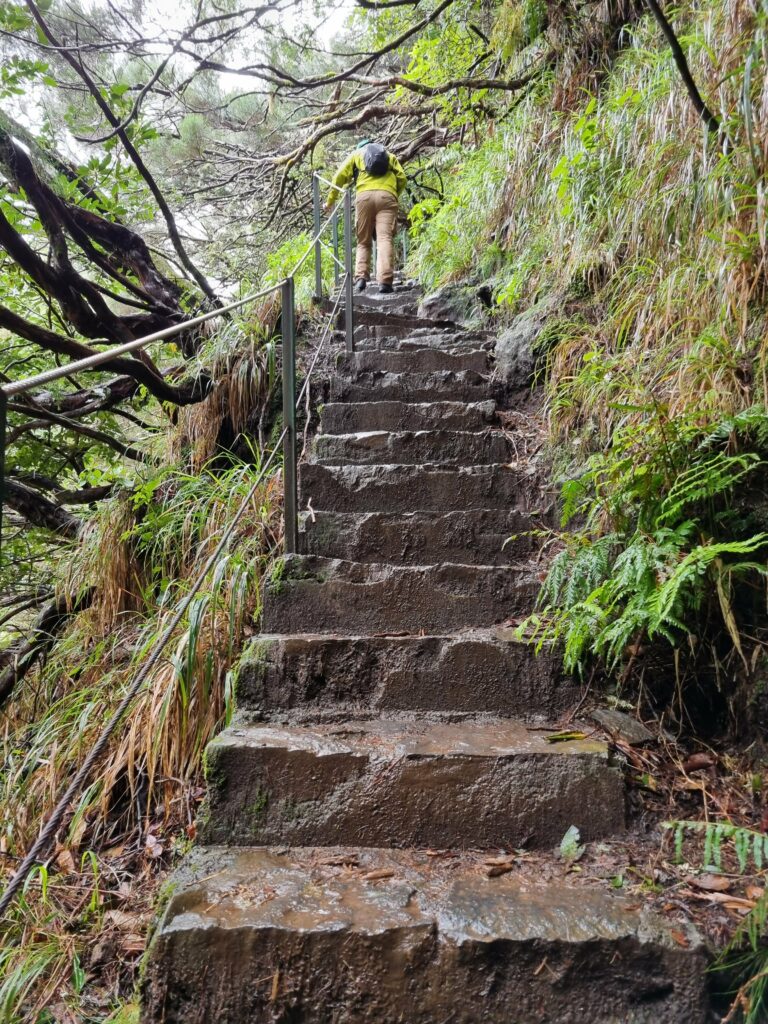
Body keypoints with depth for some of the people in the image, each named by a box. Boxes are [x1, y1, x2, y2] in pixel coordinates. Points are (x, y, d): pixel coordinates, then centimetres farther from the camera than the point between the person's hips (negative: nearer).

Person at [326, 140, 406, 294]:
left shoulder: (356, 154, 28)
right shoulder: (390, 156, 32)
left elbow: (340, 177, 17)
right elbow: (402, 178, 17)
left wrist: (330, 201, 23)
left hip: (364, 196, 0)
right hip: (387, 196, 0)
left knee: (363, 241, 8)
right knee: (385, 239, -11)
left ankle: (361, 277, -10)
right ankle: (385, 281, -27)